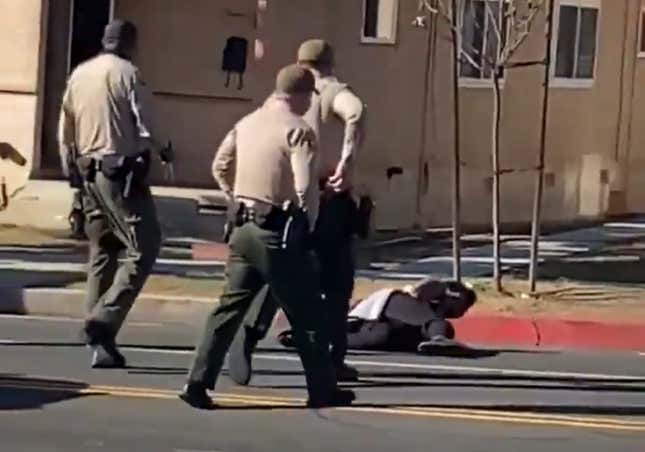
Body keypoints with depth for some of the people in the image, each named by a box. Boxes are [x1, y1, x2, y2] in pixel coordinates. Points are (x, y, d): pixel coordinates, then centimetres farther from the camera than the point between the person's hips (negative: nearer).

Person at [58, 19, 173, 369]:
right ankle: (104, 319, -20)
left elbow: (65, 133, 15)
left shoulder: (78, 75, 11)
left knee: (101, 253, 12)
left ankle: (101, 344, 11)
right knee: (142, 248, -5)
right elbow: (145, 128, -12)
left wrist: (71, 173, 23)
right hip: (122, 172, -7)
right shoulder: (127, 73, -8)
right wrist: (163, 152, 7)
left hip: (89, 172, 7)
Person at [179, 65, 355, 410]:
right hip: (278, 232, -7)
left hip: (243, 228, 7)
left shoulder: (247, 123, 10)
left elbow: (220, 167, 16)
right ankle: (322, 390, 13)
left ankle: (198, 382, 1)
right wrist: (308, 222, -5)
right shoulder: (297, 129, -12)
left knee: (230, 305, 9)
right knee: (306, 313, 6)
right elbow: (305, 187, -19)